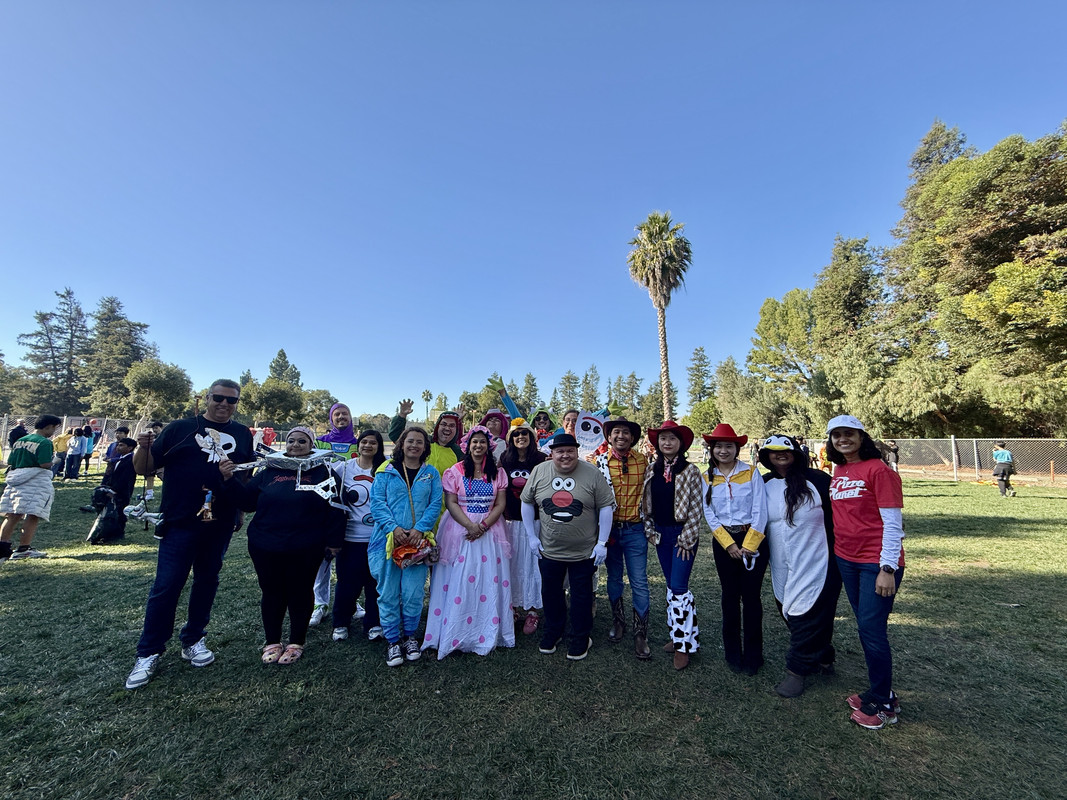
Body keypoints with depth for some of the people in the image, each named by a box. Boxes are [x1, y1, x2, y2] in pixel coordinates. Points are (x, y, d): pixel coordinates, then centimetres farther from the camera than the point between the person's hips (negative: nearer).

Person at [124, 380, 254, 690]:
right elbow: (144, 469, 1)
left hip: (220, 525, 3)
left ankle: (193, 640, 30)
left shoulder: (242, 434, 9)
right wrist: (144, 448, -19)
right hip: (180, 522, -3)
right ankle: (148, 654, 18)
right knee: (166, 586, 0)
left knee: (207, 581, 14)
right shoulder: (181, 428, 0)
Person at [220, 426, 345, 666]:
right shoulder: (270, 470, 7)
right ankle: (272, 642, 33)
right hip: (266, 548, 3)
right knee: (272, 593, 13)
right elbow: (247, 500, 8)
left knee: (300, 593, 9)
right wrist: (228, 479, -6)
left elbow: (335, 508, -3)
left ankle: (296, 643, 28)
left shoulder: (322, 472, -1)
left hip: (305, 551, -2)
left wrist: (333, 541, -6)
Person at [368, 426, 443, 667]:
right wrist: (394, 528, -14)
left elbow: (435, 504, 2)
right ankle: (393, 641, 21)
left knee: (413, 593, 2)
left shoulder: (431, 474, 8)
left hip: (417, 541, 1)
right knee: (388, 592, 5)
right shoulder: (386, 472, 5)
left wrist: (419, 529, -12)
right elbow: (377, 502, -2)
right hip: (388, 539, 0)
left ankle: (409, 636, 24)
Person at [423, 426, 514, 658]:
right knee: (457, 582, 0)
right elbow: (450, 503, -4)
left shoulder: (498, 473, 6)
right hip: (460, 529, -1)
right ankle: (455, 634, 14)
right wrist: (470, 525, -16)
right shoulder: (455, 471, 1)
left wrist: (484, 525, -12)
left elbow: (500, 504, 2)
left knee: (490, 582, 4)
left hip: (490, 531, 2)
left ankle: (489, 633, 19)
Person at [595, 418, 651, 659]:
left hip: (635, 530, 0)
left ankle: (641, 634, 18)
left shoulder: (642, 461, -1)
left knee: (639, 582, 3)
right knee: (614, 578, 16)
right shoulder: (600, 461, -5)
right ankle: (618, 622, 36)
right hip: (610, 528, 0)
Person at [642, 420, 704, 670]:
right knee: (671, 587, 14)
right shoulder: (651, 470, 3)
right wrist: (650, 531, 4)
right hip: (661, 534, 5)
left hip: (683, 534, -5)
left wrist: (686, 539, -10)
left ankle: (683, 644, 11)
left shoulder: (690, 471, -10)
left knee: (679, 588, -5)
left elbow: (696, 509, -9)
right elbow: (646, 503, 9)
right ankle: (677, 635, 28)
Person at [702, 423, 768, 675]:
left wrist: (748, 545, -11)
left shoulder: (751, 473, -3)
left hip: (753, 539, -2)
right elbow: (709, 515, 1)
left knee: (751, 595, 4)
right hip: (723, 541, 2)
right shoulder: (707, 478, 2)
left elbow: (760, 511, -7)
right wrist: (729, 545, -7)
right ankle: (733, 652, 24)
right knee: (730, 595, 10)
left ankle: (753, 655, 20)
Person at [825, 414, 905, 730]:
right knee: (865, 627, 15)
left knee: (872, 630, -1)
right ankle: (881, 692, 31)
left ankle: (882, 705, 17)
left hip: (877, 563, -7)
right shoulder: (838, 472, 9)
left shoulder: (879, 469, -12)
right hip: (846, 560, 7)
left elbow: (893, 523, -14)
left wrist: (888, 569, -16)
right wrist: (837, 550, 13)